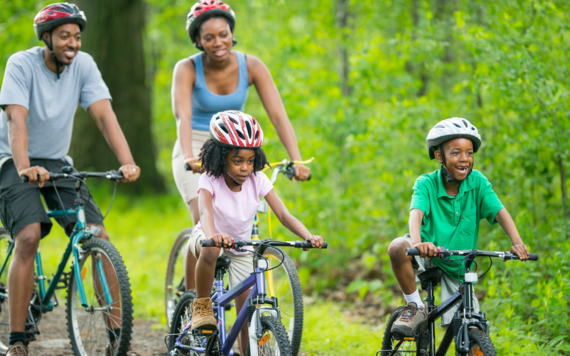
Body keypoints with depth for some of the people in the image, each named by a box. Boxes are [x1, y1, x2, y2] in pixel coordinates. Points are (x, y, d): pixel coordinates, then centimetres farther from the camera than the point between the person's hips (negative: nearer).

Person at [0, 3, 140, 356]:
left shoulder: (84, 65, -5)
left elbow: (104, 114, -15)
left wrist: (128, 162, -30)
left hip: (58, 163, 4)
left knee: (99, 238, -11)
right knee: (29, 237, -25)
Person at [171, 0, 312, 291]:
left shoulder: (251, 67, -12)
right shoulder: (187, 69, -17)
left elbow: (278, 115, -19)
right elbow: (182, 117, -32)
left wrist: (297, 160, -33)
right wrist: (189, 157, -51)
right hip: (197, 150, -3)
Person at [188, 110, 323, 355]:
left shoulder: (258, 181, -18)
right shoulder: (210, 181, -24)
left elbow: (283, 215, -25)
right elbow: (205, 212, -43)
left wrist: (308, 236, -44)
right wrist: (213, 235, -67)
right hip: (208, 238, -3)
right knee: (211, 250, -41)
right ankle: (202, 305, -21)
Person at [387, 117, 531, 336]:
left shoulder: (477, 182, -9)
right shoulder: (426, 184, -14)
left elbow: (499, 211, -20)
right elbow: (416, 212, -31)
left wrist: (517, 242, -39)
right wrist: (417, 242, -53)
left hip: (459, 268, 2)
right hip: (427, 255, -2)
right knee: (397, 248, -34)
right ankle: (416, 308, -15)